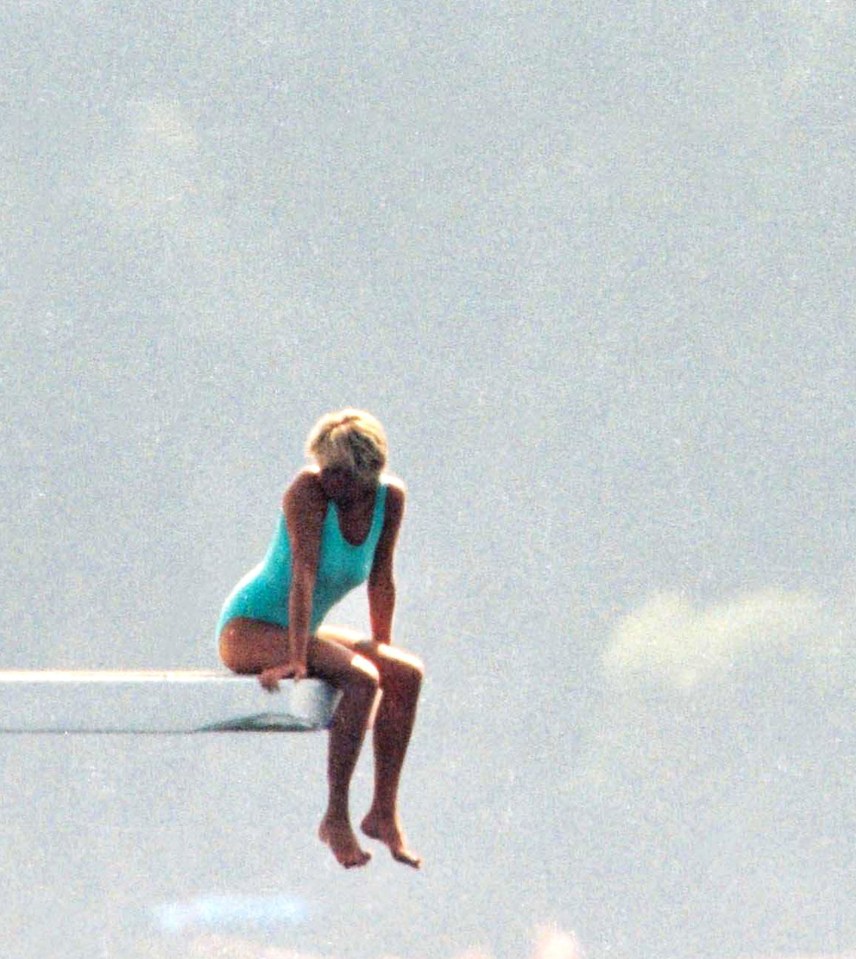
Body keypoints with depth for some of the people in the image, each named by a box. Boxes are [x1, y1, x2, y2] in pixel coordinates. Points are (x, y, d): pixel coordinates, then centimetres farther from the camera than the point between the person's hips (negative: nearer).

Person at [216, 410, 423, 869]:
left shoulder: (389, 497, -2)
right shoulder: (308, 490, -20)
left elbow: (381, 579, 8)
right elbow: (304, 573, -27)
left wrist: (383, 651, 8)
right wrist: (296, 657, -31)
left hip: (299, 631, 7)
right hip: (248, 628, -7)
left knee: (407, 673, -9)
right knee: (360, 678, -27)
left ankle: (384, 812, -7)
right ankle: (335, 818, -23)